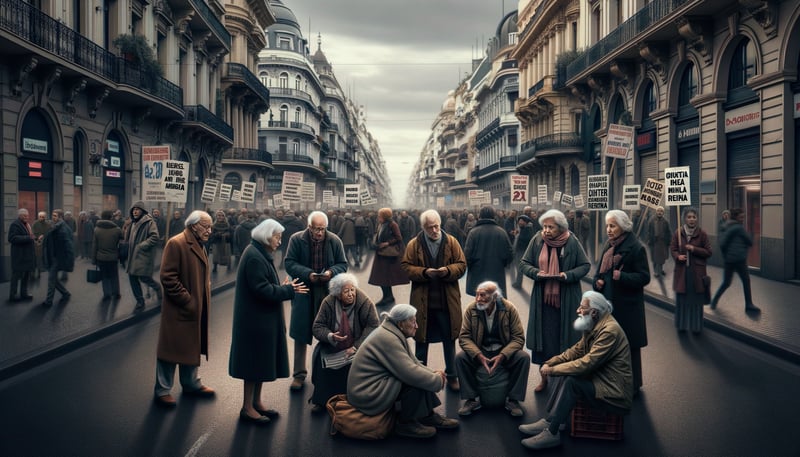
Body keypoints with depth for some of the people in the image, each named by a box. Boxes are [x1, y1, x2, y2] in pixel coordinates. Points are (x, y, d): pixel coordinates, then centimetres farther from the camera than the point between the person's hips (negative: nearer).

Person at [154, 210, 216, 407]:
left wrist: (203, 300, 11)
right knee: (171, 348, 4)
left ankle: (190, 383, 33)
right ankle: (162, 389, 17)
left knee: (192, 347, 19)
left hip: (197, 309, 9)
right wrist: (187, 301, -20)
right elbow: (168, 277, -21)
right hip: (180, 309, -9)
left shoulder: (199, 245, 13)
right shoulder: (176, 244, -17)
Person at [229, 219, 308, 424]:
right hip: (256, 319, -10)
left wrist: (282, 287, 3)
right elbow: (262, 289, -24)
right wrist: (288, 290, -16)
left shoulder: (261, 254, 12)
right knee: (255, 360, 0)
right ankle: (247, 408, 12)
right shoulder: (254, 257, -20)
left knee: (262, 360, 16)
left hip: (263, 318, 10)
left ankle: (256, 402, 27)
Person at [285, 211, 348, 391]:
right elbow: (289, 263, -7)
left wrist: (331, 272, -18)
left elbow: (343, 264, 3)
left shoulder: (334, 241, -2)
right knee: (301, 333, 6)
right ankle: (299, 374, 19)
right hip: (303, 293, -1)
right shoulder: (296, 239, -6)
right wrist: (307, 274, -21)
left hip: (328, 293, 1)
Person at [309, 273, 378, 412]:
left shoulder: (365, 302, -13)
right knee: (322, 359, -25)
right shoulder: (328, 303, -7)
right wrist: (330, 336, -25)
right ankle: (320, 400, -10)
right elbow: (317, 327, -3)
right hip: (332, 348, 2)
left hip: (357, 347, -2)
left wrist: (356, 347, -23)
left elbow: (373, 326, -14)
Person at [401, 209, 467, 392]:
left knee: (449, 339, 10)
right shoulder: (414, 244, -1)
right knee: (421, 339, 10)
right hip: (422, 300, 0)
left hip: (447, 300, 1)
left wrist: (448, 271, -18)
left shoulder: (451, 242, 1)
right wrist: (424, 272, -19)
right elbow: (406, 267, -3)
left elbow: (461, 265, 1)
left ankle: (452, 376, 25)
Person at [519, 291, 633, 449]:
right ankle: (550, 423, -2)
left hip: (615, 394, -9)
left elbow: (586, 364, -26)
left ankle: (552, 432, -13)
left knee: (572, 382, -21)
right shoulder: (595, 325, 6)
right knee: (569, 374, 0)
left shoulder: (609, 330, -23)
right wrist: (550, 363, -4)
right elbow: (577, 350, 9)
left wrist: (553, 370, -18)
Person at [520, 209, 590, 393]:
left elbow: (585, 265, -1)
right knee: (543, 338, 7)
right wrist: (536, 273, -17)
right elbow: (523, 264, 3)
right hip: (542, 298, 1)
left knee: (566, 338, 6)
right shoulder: (537, 240, -4)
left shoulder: (572, 242, -8)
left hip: (566, 299, -1)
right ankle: (544, 377, 21)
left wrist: (567, 275, -17)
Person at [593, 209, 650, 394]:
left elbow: (644, 277, -13)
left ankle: (632, 384, 17)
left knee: (627, 345, 2)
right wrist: (597, 281, -2)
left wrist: (622, 277, -26)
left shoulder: (636, 248, -12)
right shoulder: (608, 247, 9)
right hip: (608, 302, 7)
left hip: (627, 306, -6)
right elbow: (600, 270, 18)